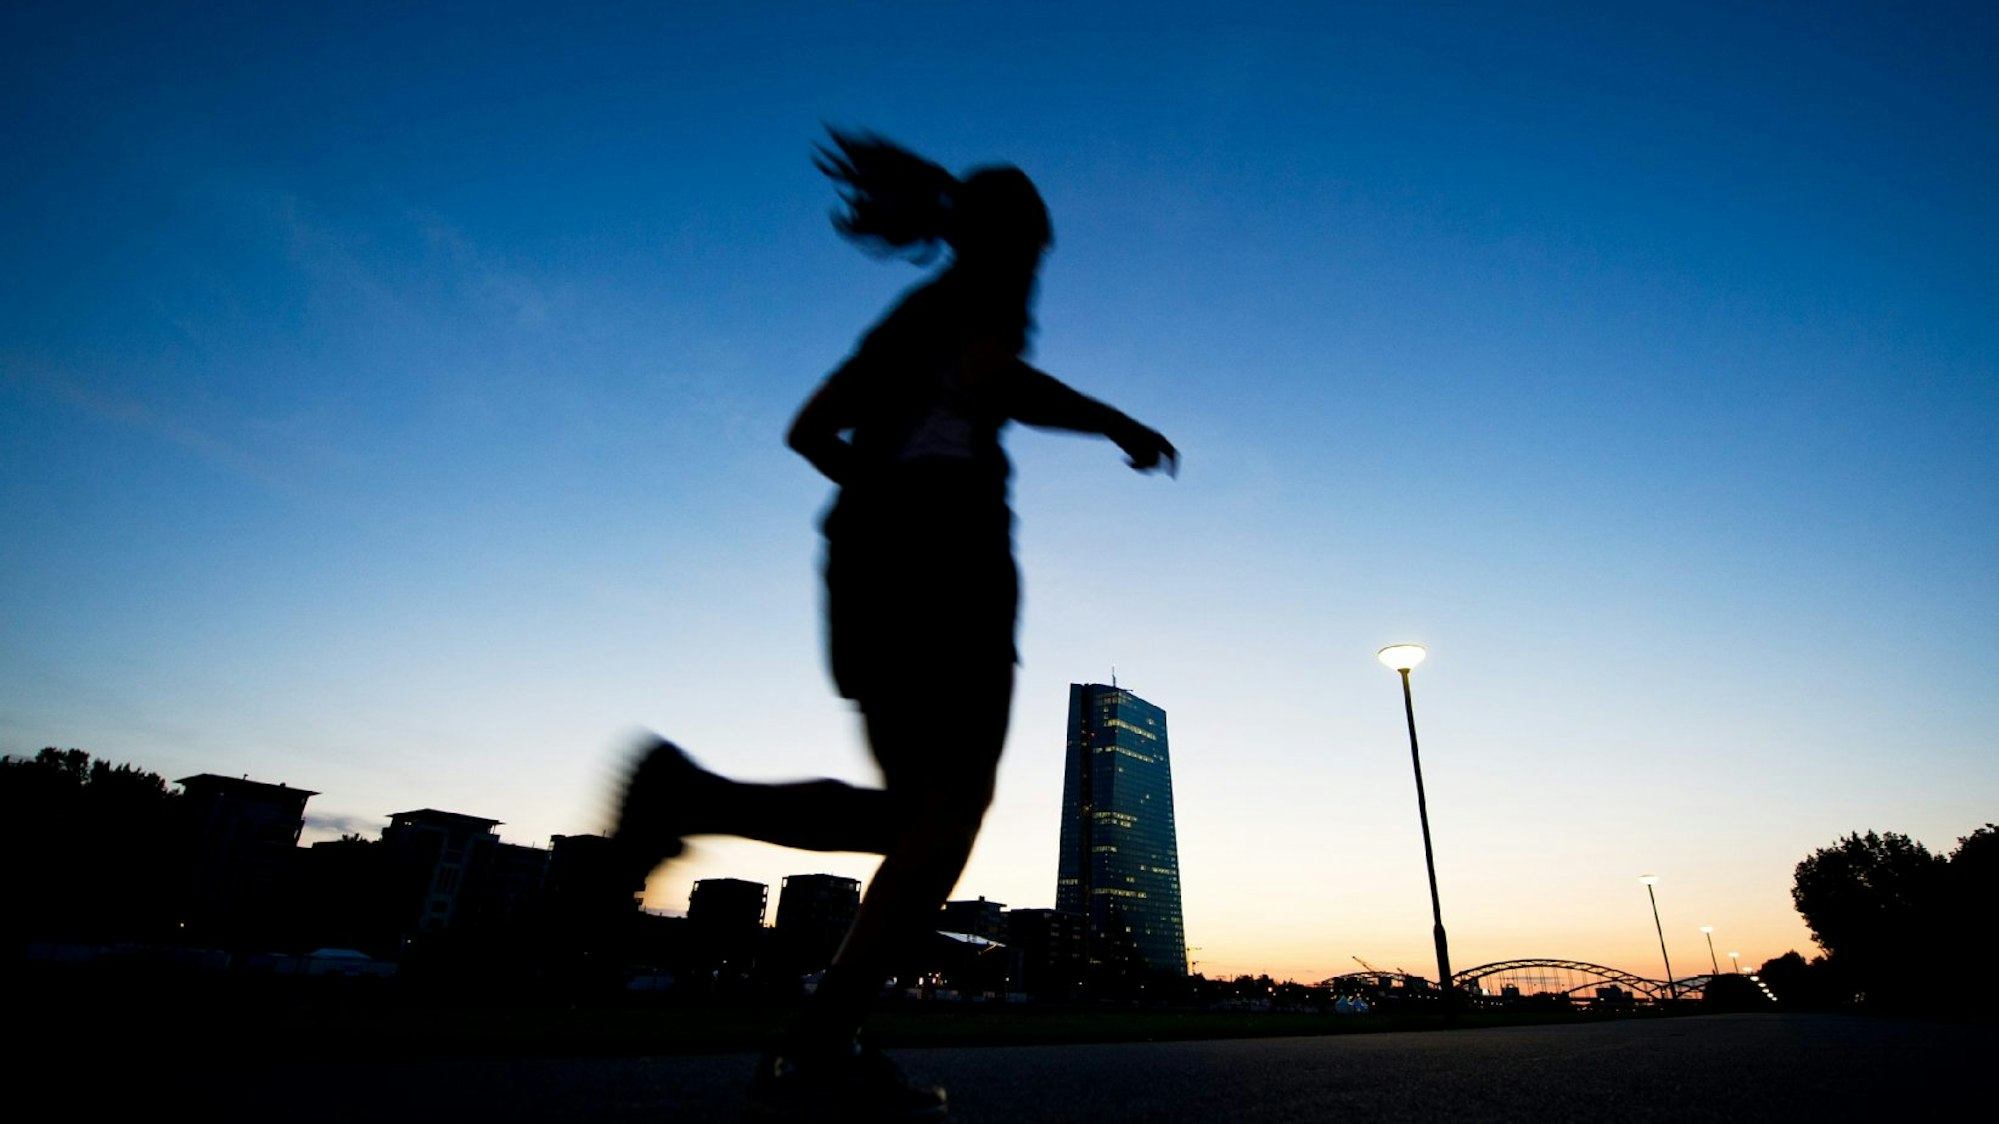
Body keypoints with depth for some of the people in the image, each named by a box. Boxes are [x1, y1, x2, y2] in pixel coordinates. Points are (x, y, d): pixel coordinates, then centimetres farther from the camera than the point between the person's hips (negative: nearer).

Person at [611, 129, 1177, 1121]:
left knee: (915, 812, 7)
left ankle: (694, 796, -9)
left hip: (862, 548, 8)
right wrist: (1116, 423, -1)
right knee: (950, 813, -5)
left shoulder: (907, 312, 31)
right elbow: (993, 376, -13)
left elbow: (810, 430, 25)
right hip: (948, 537, -7)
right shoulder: (991, 285, 10)